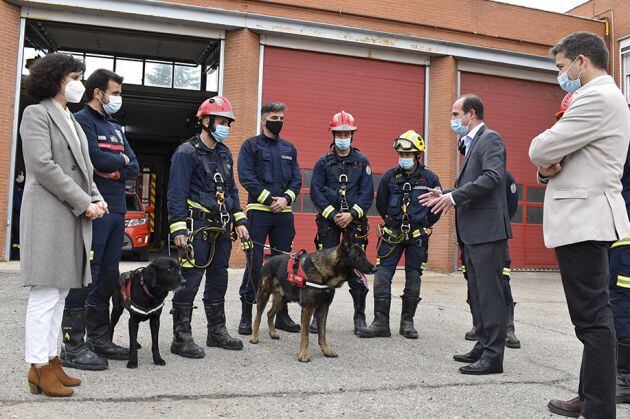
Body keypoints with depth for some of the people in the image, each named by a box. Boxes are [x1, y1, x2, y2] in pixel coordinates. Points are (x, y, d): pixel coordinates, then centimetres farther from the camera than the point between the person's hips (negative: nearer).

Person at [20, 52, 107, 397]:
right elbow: (43, 166, -14)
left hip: (74, 217, 8)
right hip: (49, 215, -8)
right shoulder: (37, 114, -3)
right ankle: (39, 368, 0)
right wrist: (84, 203, -15)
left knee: (59, 293, 9)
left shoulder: (71, 120, 22)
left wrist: (96, 198, 3)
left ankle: (50, 360, 16)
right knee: (46, 293, -6)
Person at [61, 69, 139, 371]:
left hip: (116, 210, 8)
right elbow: (98, 159, -18)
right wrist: (121, 159, 1)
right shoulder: (82, 121, -4)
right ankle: (73, 346, -1)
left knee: (108, 277, 11)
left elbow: (134, 168, 13)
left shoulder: (116, 128, 21)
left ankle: (99, 339, 21)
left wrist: (113, 170, -6)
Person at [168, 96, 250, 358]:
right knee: (189, 281, -5)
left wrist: (239, 221, 13)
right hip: (196, 228, -8)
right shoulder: (186, 152, -8)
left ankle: (217, 331, 27)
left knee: (219, 280, 14)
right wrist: (178, 229, -18)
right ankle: (181, 338, 5)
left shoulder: (225, 153, 16)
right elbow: (176, 194, -12)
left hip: (221, 229, 8)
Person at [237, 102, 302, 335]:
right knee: (254, 263, -5)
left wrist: (285, 198, -7)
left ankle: (282, 314, 19)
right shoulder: (251, 145, 4)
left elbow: (297, 179, 12)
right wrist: (269, 199, -14)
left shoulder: (289, 148, 18)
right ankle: (246, 316, 5)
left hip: (284, 212, 5)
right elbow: (246, 177, -7)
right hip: (259, 211, -4)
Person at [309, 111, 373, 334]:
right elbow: (316, 192, 1)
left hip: (355, 221, 0)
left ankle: (360, 316, 11)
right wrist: (333, 214, -11)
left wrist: (351, 214, -11)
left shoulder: (362, 161, 9)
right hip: (328, 220, 0)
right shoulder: (323, 162, 9)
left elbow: (368, 193, 2)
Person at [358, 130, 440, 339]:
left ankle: (407, 322, 19)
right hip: (392, 234, 1)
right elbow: (381, 204, 13)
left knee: (413, 280, 6)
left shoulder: (430, 178, -2)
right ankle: (381, 323, 1)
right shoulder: (390, 176, 1)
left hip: (418, 236, -1)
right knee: (382, 277, -5)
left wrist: (423, 226, 11)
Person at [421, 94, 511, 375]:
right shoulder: (472, 143, 21)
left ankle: (493, 356, 0)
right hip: (473, 232, 10)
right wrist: (445, 195, 10)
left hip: (487, 230, -10)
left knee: (489, 292, -6)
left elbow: (492, 177, -22)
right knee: (477, 292, 15)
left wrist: (454, 196, -19)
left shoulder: (490, 139, -8)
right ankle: (483, 347, 25)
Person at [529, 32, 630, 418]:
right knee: (594, 312, 15)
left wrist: (546, 162, 5)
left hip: (583, 219, -11)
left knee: (591, 317, -7)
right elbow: (553, 156, 19)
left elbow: (540, 150, -17)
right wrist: (550, 168, -2)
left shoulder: (598, 98, -14)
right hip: (589, 217, 11)